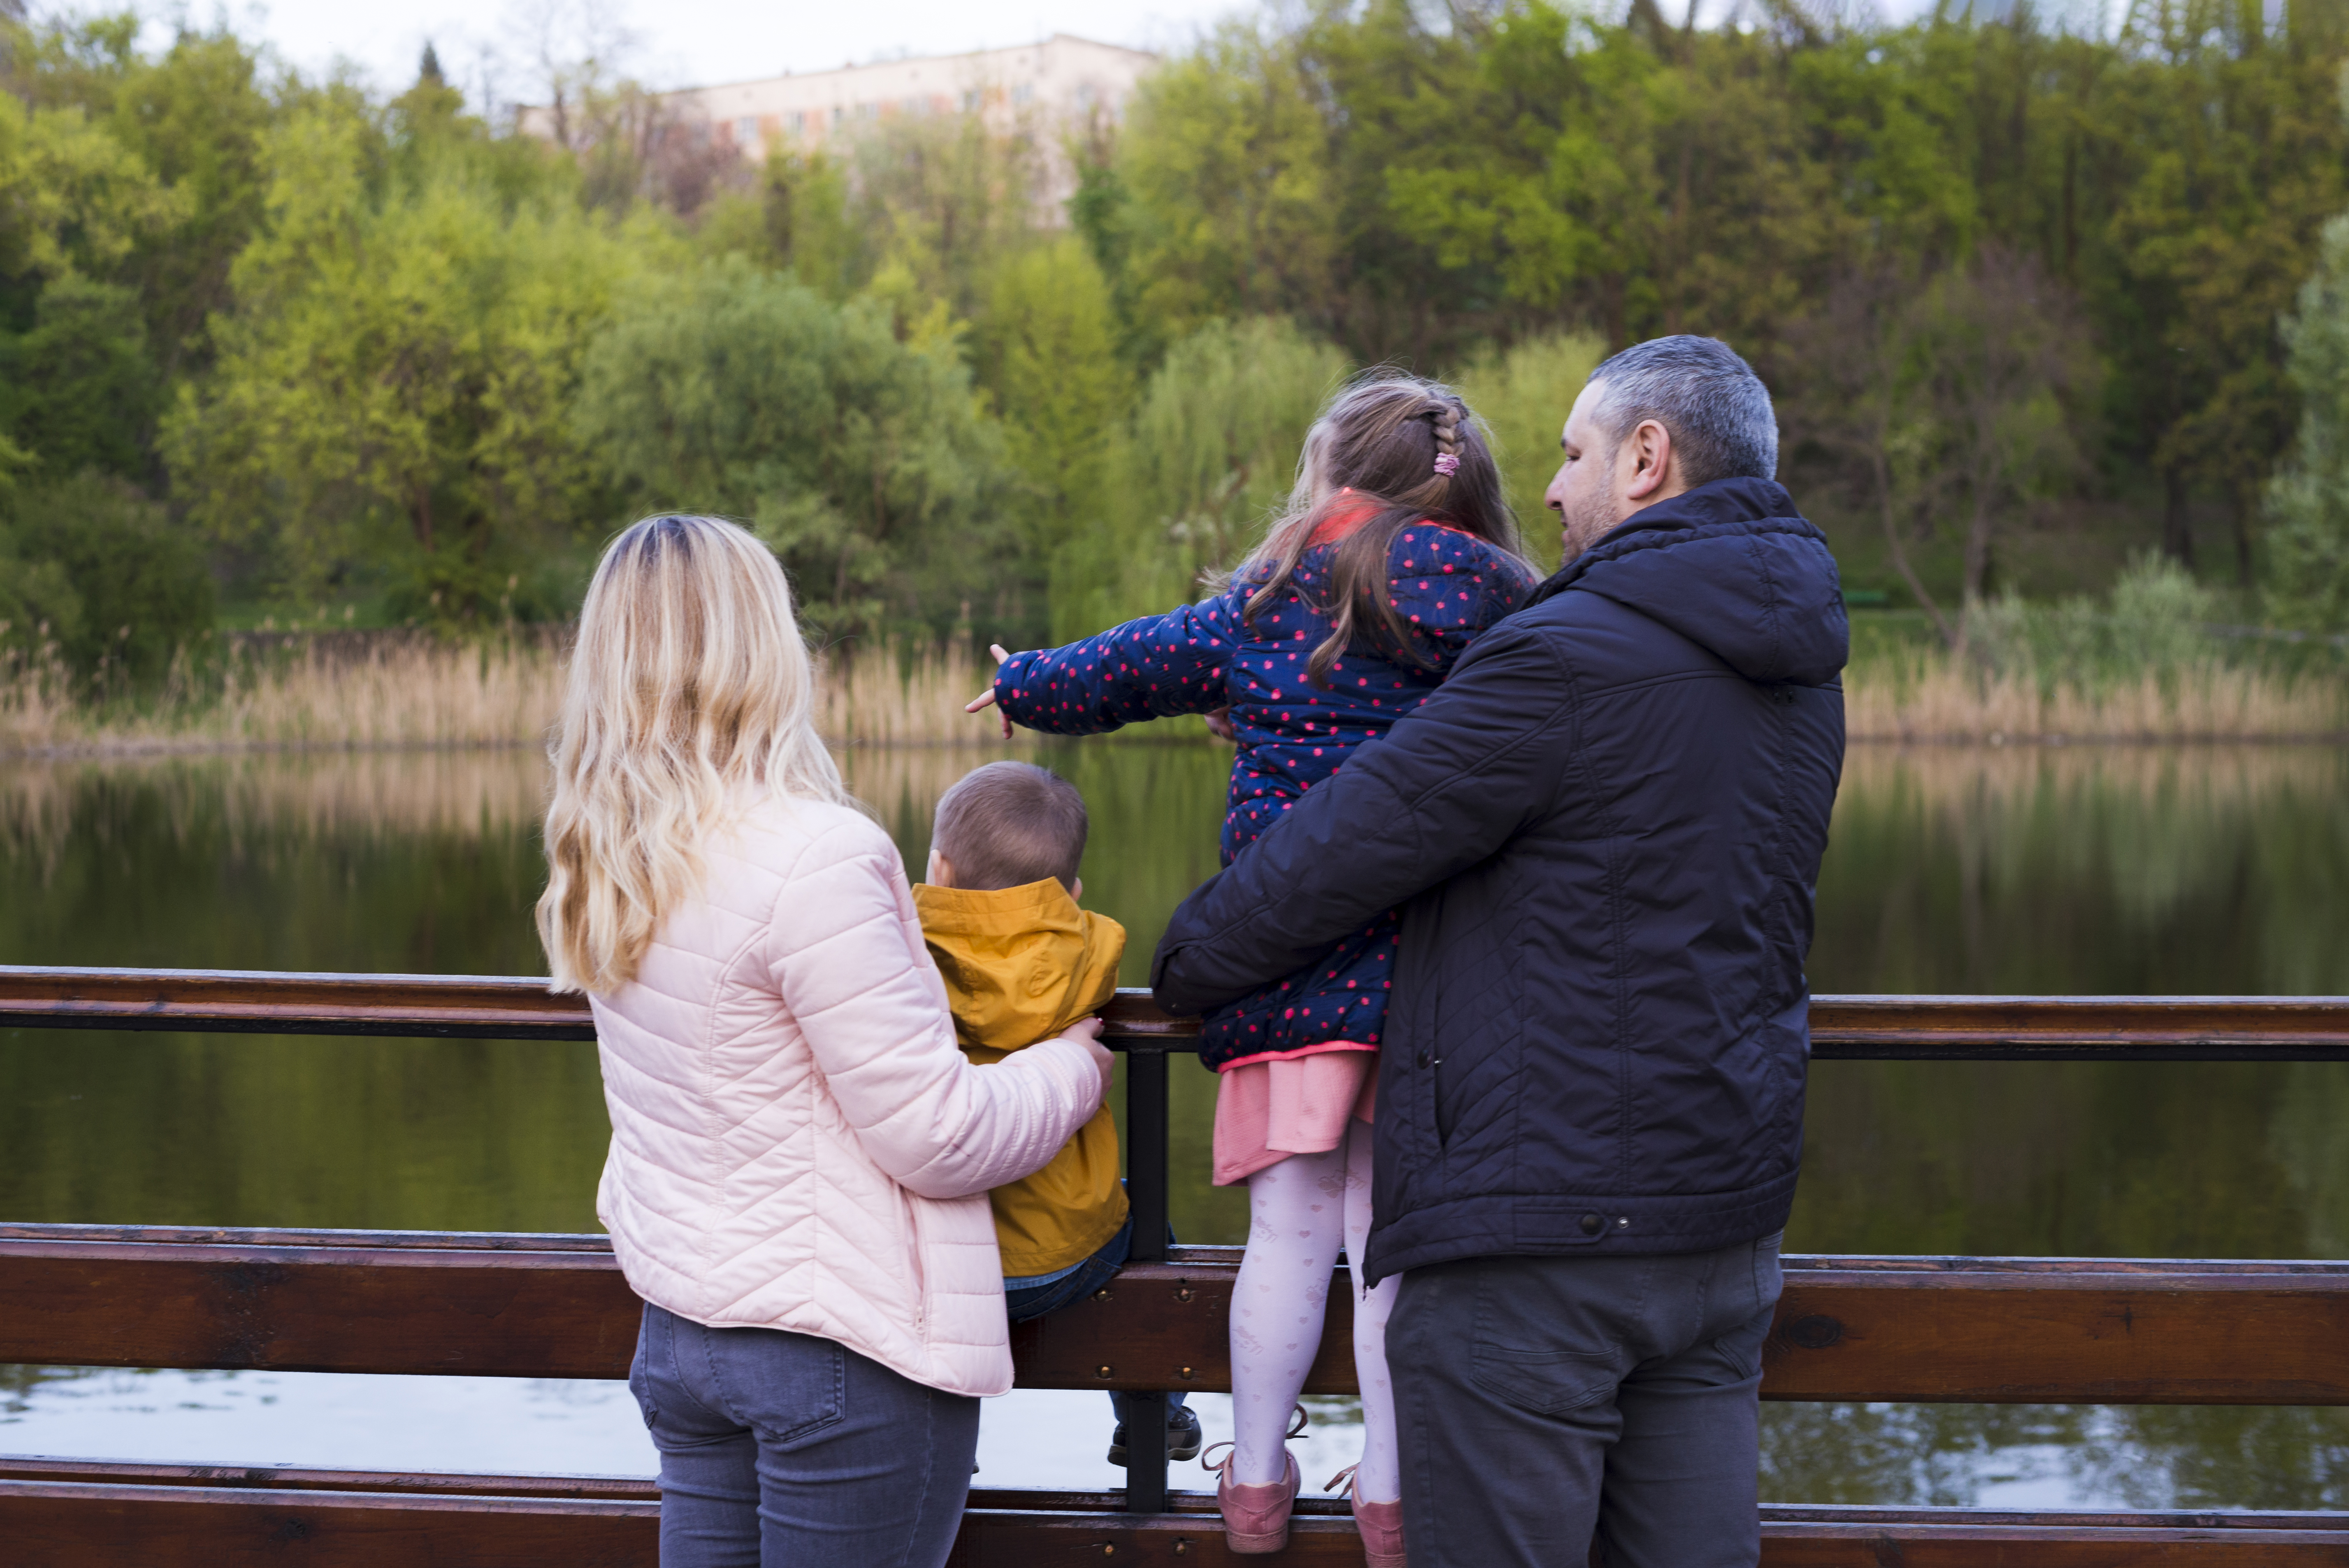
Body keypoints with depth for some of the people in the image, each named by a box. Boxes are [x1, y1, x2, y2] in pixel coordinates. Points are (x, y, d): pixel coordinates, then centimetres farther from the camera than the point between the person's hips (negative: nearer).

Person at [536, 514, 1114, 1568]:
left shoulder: (605, 861, 4)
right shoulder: (814, 857, -21)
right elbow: (937, 1136, -17)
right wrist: (1074, 1069, 0)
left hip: (680, 1323, 8)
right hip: (841, 1344, -7)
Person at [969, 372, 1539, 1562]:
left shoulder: (1253, 617, 5)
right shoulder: (1495, 614, 0)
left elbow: (1110, 673, 18)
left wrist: (1020, 689, 36)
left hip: (1282, 975, 1)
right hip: (1425, 974, -1)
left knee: (1288, 1232, 9)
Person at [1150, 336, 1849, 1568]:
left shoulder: (1569, 656, -16)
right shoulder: (1797, 675, 12)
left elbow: (1346, 851, -10)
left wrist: (1187, 964, 8)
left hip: (1540, 1216, -8)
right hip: (1726, 1222, 8)